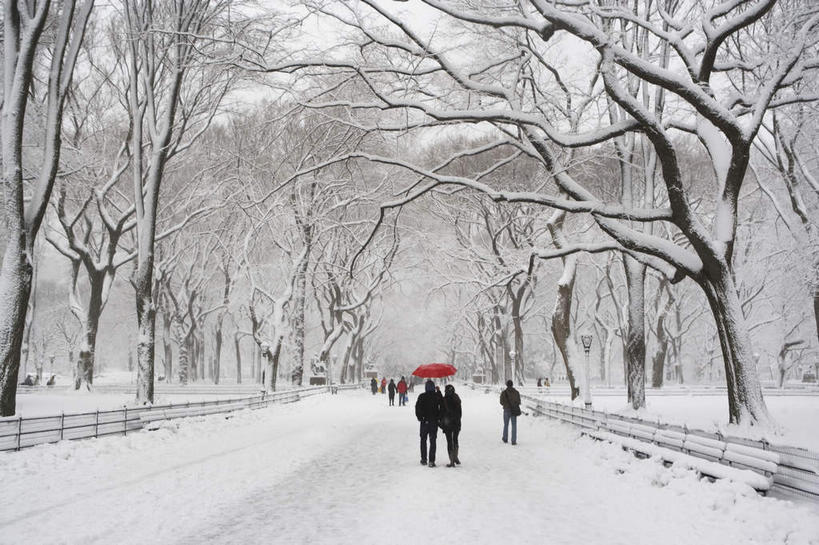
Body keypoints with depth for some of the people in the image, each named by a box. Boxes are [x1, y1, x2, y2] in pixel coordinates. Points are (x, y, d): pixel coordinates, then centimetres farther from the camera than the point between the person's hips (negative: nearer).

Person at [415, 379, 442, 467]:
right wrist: (439, 418, 9)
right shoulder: (438, 396, -5)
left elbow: (417, 408, -5)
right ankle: (431, 461, -4)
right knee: (433, 441, 3)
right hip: (434, 421, 0)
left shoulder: (421, 397, -7)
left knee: (423, 440, 15)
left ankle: (424, 459, 17)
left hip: (424, 421, 0)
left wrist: (419, 417, 4)